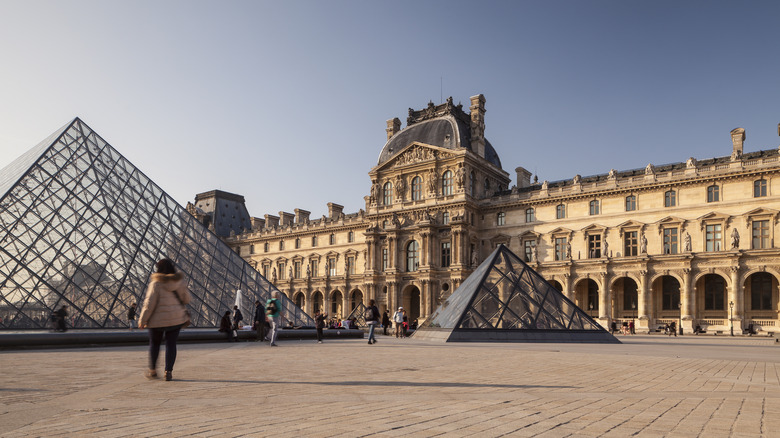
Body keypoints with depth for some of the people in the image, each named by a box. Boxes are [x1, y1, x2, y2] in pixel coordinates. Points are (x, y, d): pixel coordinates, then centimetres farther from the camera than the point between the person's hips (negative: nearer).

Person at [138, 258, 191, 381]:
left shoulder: (156, 283, -14)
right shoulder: (180, 281, -2)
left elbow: (149, 303, -14)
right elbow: (186, 299, 6)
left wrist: (142, 320, -6)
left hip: (158, 319, -3)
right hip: (176, 318, 3)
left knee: (154, 343, 16)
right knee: (171, 344, 7)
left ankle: (152, 370, 26)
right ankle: (168, 372, 4)